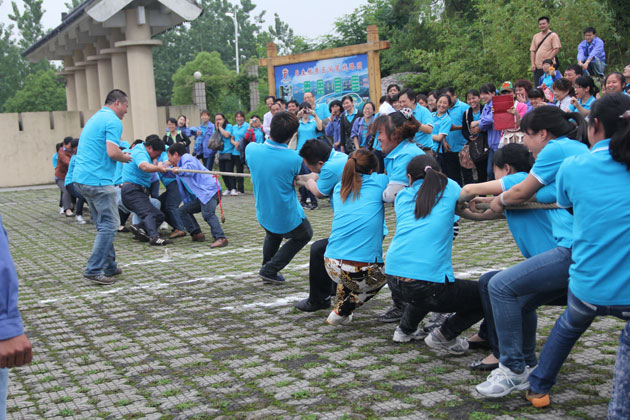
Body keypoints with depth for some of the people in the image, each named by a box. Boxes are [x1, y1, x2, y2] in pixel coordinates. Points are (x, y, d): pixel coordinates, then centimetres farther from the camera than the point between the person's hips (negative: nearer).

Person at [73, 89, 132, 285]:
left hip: (82, 178, 10)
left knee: (104, 225, 16)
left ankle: (109, 267, 21)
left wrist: (121, 153, 18)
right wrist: (125, 158, -1)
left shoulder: (94, 118, 21)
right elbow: (112, 152, -21)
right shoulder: (113, 121, -10)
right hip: (98, 180, -10)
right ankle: (94, 271, -7)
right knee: (109, 226, -5)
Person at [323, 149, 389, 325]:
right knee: (383, 275, 30)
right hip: (363, 271, -5)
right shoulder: (378, 182, 3)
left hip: (332, 266, 5)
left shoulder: (339, 188, 17)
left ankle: (340, 305, 36)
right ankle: (342, 312, 17)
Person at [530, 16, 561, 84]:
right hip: (537, 67, 5)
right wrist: (533, 64, 2)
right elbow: (532, 51, 14)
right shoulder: (536, 36, 18)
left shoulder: (553, 35, 1)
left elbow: (556, 49, -8)